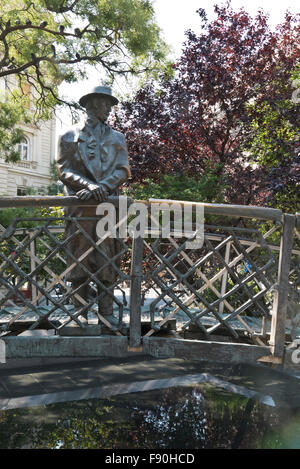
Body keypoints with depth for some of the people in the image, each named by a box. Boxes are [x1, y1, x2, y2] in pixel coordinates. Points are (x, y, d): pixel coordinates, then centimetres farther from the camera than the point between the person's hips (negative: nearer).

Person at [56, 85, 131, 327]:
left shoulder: (118, 138, 19)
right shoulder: (70, 137, 14)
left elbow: (123, 170, 7)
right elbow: (64, 170, 3)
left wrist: (102, 187, -11)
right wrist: (89, 185, -14)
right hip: (79, 205, -1)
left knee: (108, 260, -1)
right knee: (79, 258, -1)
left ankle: (107, 311, 5)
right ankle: (81, 311, 6)